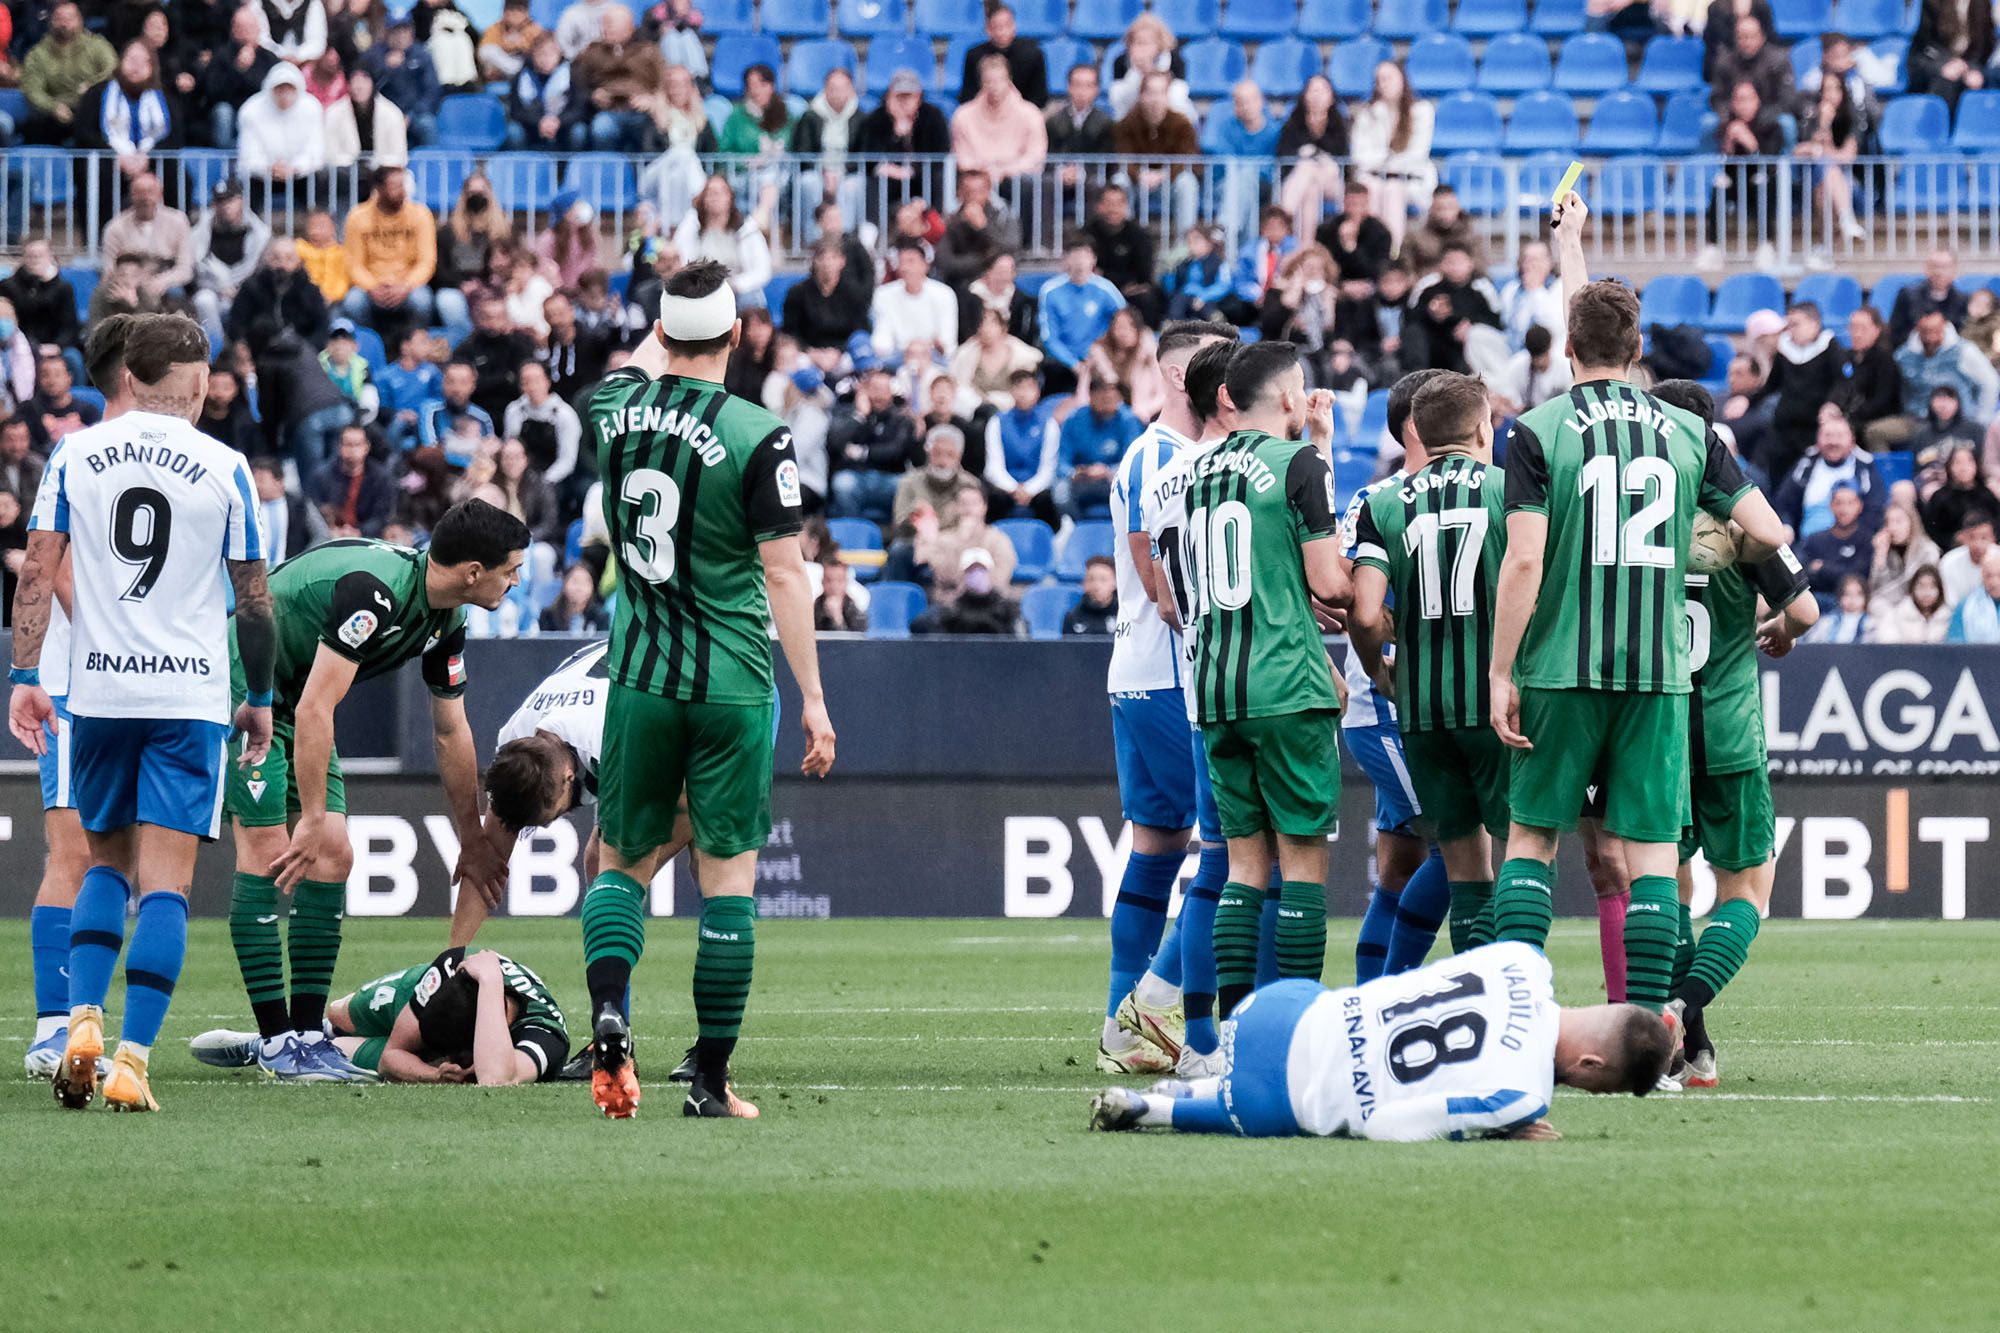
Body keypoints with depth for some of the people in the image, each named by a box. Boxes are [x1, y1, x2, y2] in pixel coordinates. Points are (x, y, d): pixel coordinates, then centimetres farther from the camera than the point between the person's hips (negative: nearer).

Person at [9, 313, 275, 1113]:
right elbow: (253, 597, 2)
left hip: (98, 692, 2)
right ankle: (132, 1059, -10)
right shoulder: (223, 469, -2)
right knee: (164, 881, -2)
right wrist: (259, 700, 12)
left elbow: (38, 573, 1)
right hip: (190, 697, -2)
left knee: (106, 863, 18)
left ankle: (83, 1021, 0)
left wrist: (25, 677, 6)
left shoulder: (73, 457, 4)